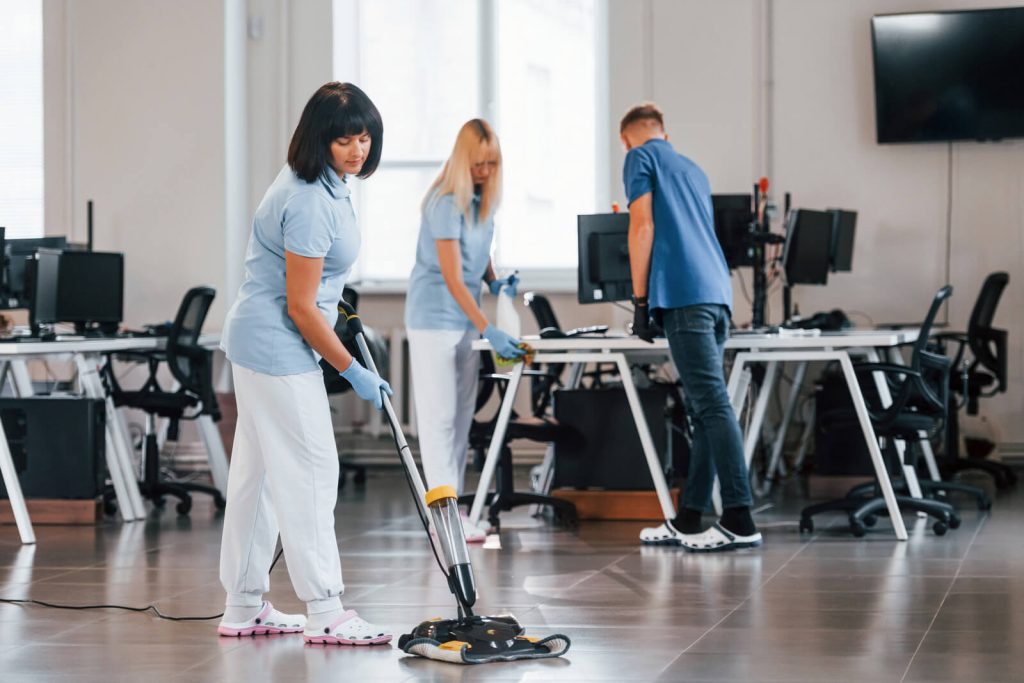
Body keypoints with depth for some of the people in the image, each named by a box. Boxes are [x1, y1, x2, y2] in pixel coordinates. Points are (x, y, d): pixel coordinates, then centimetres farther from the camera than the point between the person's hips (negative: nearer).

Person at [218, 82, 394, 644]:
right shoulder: (310, 203, -24)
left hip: (258, 340, 10)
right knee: (310, 469, -8)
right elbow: (300, 307, -21)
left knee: (257, 472, 12)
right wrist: (353, 372, -14)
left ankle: (244, 607, 17)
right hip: (278, 348, -10)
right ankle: (324, 613, -6)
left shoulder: (324, 183, 6)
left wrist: (334, 308, 32)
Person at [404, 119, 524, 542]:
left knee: (461, 413, 10)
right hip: (435, 316, -8)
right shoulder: (447, 204, -19)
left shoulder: (484, 199, 5)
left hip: (467, 316, 8)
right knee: (439, 414, -6)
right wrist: (489, 331, -24)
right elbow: (453, 279, -21)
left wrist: (495, 282, 1)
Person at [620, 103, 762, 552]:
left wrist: (639, 298, -3)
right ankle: (687, 521, 10)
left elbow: (642, 226, -5)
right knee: (703, 409, 7)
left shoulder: (640, 159, 6)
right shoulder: (693, 171, 28)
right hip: (717, 292, 8)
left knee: (713, 405, -13)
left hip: (683, 296, -8)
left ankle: (739, 521, -18)